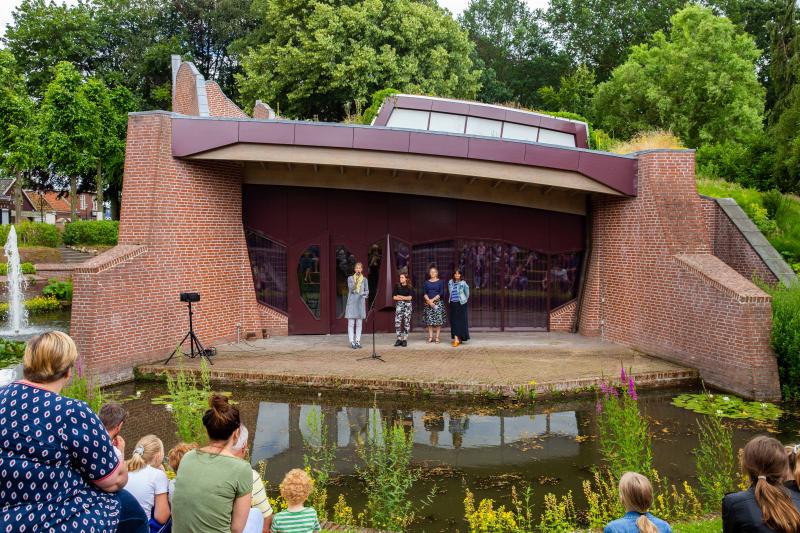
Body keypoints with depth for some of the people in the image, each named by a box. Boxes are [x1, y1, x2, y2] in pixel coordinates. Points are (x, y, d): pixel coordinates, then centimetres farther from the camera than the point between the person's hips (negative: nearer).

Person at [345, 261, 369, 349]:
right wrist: (355, 282, -33)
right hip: (352, 302, -2)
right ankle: (352, 342, -3)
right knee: (351, 323, -4)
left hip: (361, 302, 3)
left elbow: (367, 291, 9)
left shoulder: (364, 279, 7)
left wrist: (364, 294, -14)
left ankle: (358, 341, 11)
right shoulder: (350, 278, 1)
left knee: (359, 323, 6)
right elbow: (351, 288, -15)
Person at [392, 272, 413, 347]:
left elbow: (410, 297, -9)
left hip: (407, 305, -1)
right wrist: (405, 298, -7)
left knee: (406, 322, -1)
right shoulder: (397, 286, 5)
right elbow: (394, 297, -1)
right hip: (399, 305, 1)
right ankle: (399, 339, 0)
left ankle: (405, 339, 6)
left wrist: (400, 296, -6)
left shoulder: (409, 287, 1)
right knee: (397, 322, -8)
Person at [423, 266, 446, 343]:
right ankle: (430, 337, 4)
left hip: (438, 302, -2)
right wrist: (429, 301, -11)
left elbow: (441, 293, -4)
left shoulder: (440, 282, 3)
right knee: (429, 320, 0)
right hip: (428, 303, 2)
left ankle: (437, 337, -3)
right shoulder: (427, 282, 11)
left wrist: (433, 299, -11)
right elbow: (424, 293, 4)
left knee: (438, 321, -6)